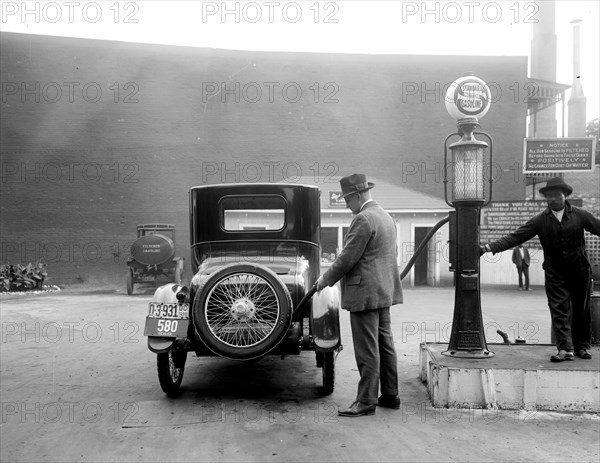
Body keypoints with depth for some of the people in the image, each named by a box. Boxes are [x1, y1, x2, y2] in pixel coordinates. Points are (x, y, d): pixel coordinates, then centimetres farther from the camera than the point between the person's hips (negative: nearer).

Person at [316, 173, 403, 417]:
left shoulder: (363, 219, -16)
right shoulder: (386, 216, 15)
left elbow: (347, 258, -18)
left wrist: (326, 279, -4)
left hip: (365, 293, -10)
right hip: (384, 291, 10)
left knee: (367, 350, -4)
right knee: (384, 344, 14)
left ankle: (366, 401, 2)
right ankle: (390, 395, 22)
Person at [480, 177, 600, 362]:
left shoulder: (580, 215, 0)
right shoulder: (540, 220, 0)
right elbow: (515, 237, -6)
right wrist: (489, 248, -16)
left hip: (580, 270, 0)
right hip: (555, 272, 0)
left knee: (582, 310, 9)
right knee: (559, 309, -5)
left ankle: (582, 346, 23)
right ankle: (565, 349, -4)